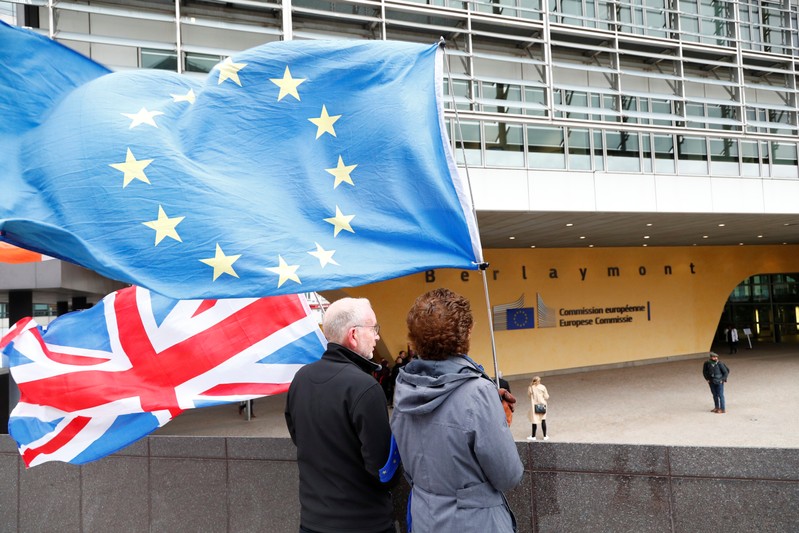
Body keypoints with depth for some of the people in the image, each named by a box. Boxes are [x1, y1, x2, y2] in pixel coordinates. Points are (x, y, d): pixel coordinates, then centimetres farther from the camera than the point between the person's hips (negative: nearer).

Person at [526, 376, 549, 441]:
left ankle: (533, 436, 13)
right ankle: (545, 436, 17)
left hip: (534, 406, -1)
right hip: (542, 405, 1)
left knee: (535, 421, 5)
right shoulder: (543, 387, -9)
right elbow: (546, 397, -5)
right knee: (543, 421, 10)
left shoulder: (531, 388, -10)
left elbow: (529, 396, 4)